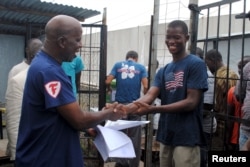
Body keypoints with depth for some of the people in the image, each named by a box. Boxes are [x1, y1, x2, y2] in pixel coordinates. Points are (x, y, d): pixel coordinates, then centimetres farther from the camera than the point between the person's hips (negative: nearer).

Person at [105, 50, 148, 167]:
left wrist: (110, 89, 17)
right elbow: (145, 86, -6)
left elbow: (108, 82, -4)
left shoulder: (118, 65, 6)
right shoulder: (141, 67, 4)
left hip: (120, 104, 1)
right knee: (134, 136, 8)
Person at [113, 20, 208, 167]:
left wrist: (153, 109, -25)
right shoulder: (163, 71, 12)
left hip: (186, 137, -6)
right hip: (166, 136, 7)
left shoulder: (196, 64, -8)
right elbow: (150, 95, -2)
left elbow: (191, 102, -15)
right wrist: (128, 108, -22)